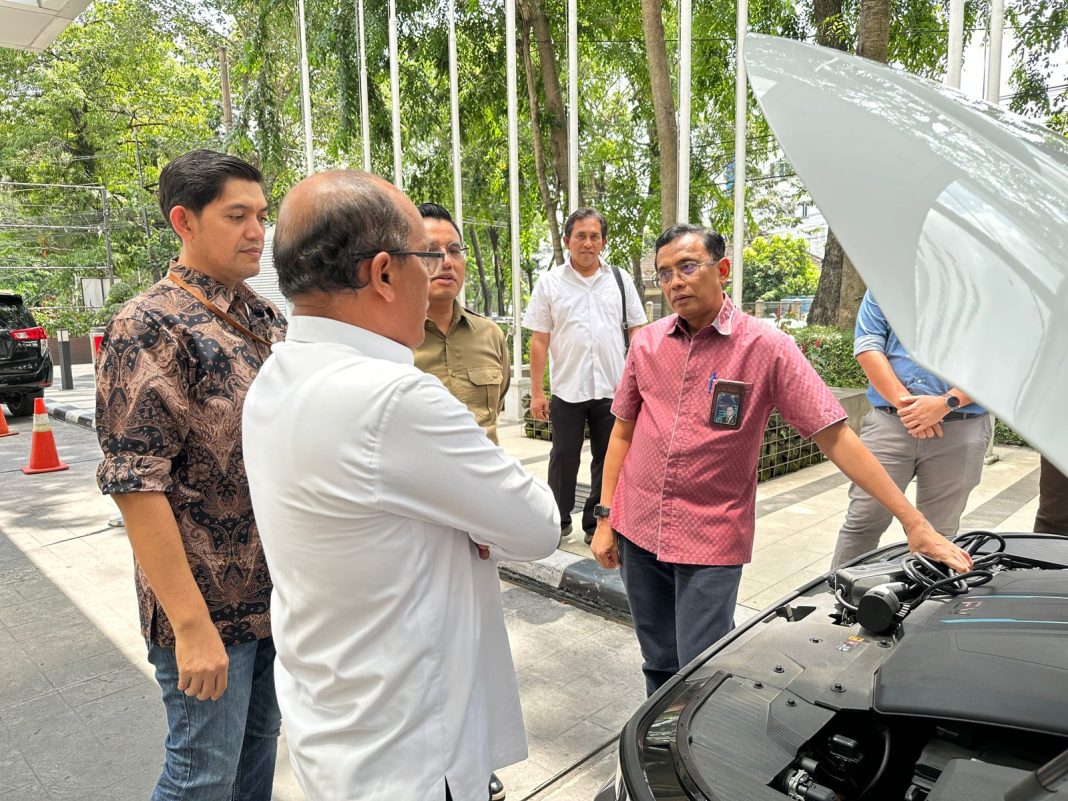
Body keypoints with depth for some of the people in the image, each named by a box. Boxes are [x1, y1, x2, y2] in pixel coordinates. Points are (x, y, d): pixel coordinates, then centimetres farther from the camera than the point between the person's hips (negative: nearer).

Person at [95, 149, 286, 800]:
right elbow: (136, 483, -18)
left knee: (261, 744, 21)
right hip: (209, 605, -6)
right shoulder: (149, 327, -14)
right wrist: (191, 623, -20)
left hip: (283, 593, 6)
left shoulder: (269, 319, 7)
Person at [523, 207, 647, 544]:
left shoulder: (620, 280, 7)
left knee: (608, 460, 10)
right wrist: (536, 393, -4)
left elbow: (637, 332, 9)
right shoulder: (550, 283, 2)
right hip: (567, 389, -1)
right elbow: (539, 341, 0)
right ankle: (559, 522, 25)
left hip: (612, 388, 2)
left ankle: (597, 524, 24)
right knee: (563, 458, 8)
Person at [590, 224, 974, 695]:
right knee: (658, 665, 17)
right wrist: (605, 518, 6)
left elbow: (835, 436, -11)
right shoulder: (647, 343, 2)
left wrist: (914, 522, -13)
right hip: (637, 531, 4)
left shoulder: (767, 348, -9)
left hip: (711, 538, -4)